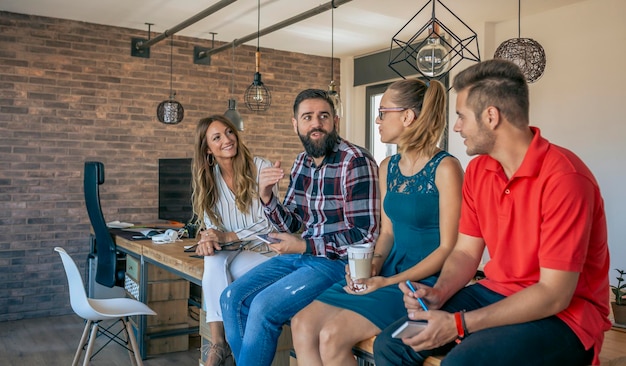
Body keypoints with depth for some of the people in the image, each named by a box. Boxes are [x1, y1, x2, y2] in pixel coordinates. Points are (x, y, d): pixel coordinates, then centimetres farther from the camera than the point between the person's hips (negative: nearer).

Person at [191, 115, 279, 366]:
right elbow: (210, 222, 6)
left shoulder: (261, 168, -8)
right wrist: (210, 237, -19)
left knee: (218, 263, -31)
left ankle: (220, 346, -17)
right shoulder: (208, 177, 7)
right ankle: (218, 345, -28)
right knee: (214, 260, -32)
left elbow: (270, 223, -11)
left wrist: (229, 237, -19)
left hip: (260, 250, -3)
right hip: (228, 251, 3)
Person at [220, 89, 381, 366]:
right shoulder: (302, 162, 7)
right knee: (232, 298, -1)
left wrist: (304, 246, -18)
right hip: (302, 254, 8)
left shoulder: (356, 163, -16)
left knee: (264, 306, -21)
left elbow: (364, 236, -18)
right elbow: (292, 225, 12)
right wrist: (266, 196, -7)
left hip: (338, 261, -7)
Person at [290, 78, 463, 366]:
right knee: (302, 324, -9)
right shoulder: (387, 167, 10)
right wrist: (374, 264, -5)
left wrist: (389, 282, -18)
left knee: (332, 336, -23)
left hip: (422, 283, -7)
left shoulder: (445, 168, -13)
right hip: (387, 275, 7)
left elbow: (449, 247, -14)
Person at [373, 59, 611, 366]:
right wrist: (438, 293, -13)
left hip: (562, 313, -6)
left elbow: (554, 294, -23)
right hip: (495, 293, 7)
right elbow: (465, 252, 8)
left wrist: (459, 324, -24)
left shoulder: (563, 177, -22)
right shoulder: (477, 171, 3)